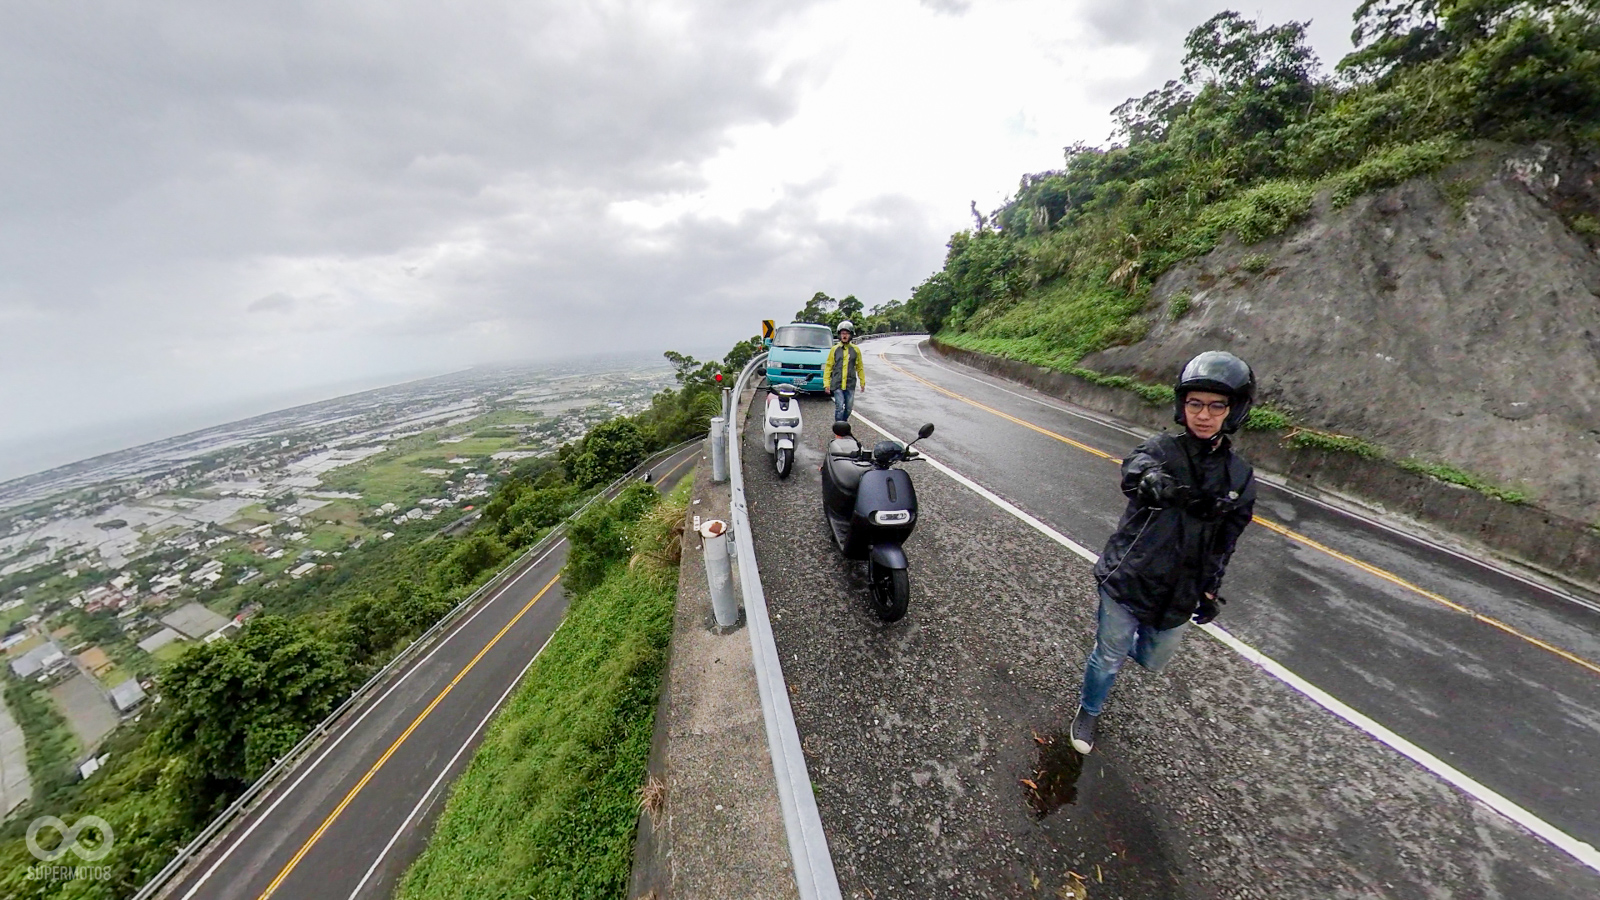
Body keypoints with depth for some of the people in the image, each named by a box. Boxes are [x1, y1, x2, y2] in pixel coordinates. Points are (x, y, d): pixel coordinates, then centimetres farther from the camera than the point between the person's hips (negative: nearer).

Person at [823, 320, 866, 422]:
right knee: (839, 408, -9)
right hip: (837, 384, -2)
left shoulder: (855, 350, 7)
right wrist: (826, 383, -1)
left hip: (850, 385, 2)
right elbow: (828, 367, 5)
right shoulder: (834, 349, 5)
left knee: (848, 408, 8)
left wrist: (862, 382, 14)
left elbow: (859, 367, 14)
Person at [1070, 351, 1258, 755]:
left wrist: (1210, 590, 13)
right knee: (1109, 658, 9)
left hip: (1179, 597, 4)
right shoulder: (1160, 449, -14)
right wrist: (1150, 480, -62)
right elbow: (1134, 468, -39)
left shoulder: (1239, 476, 0)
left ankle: (1111, 630, 55)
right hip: (1127, 581, -4)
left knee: (1153, 660, 22)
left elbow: (1225, 540, 11)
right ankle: (1088, 712, 37)